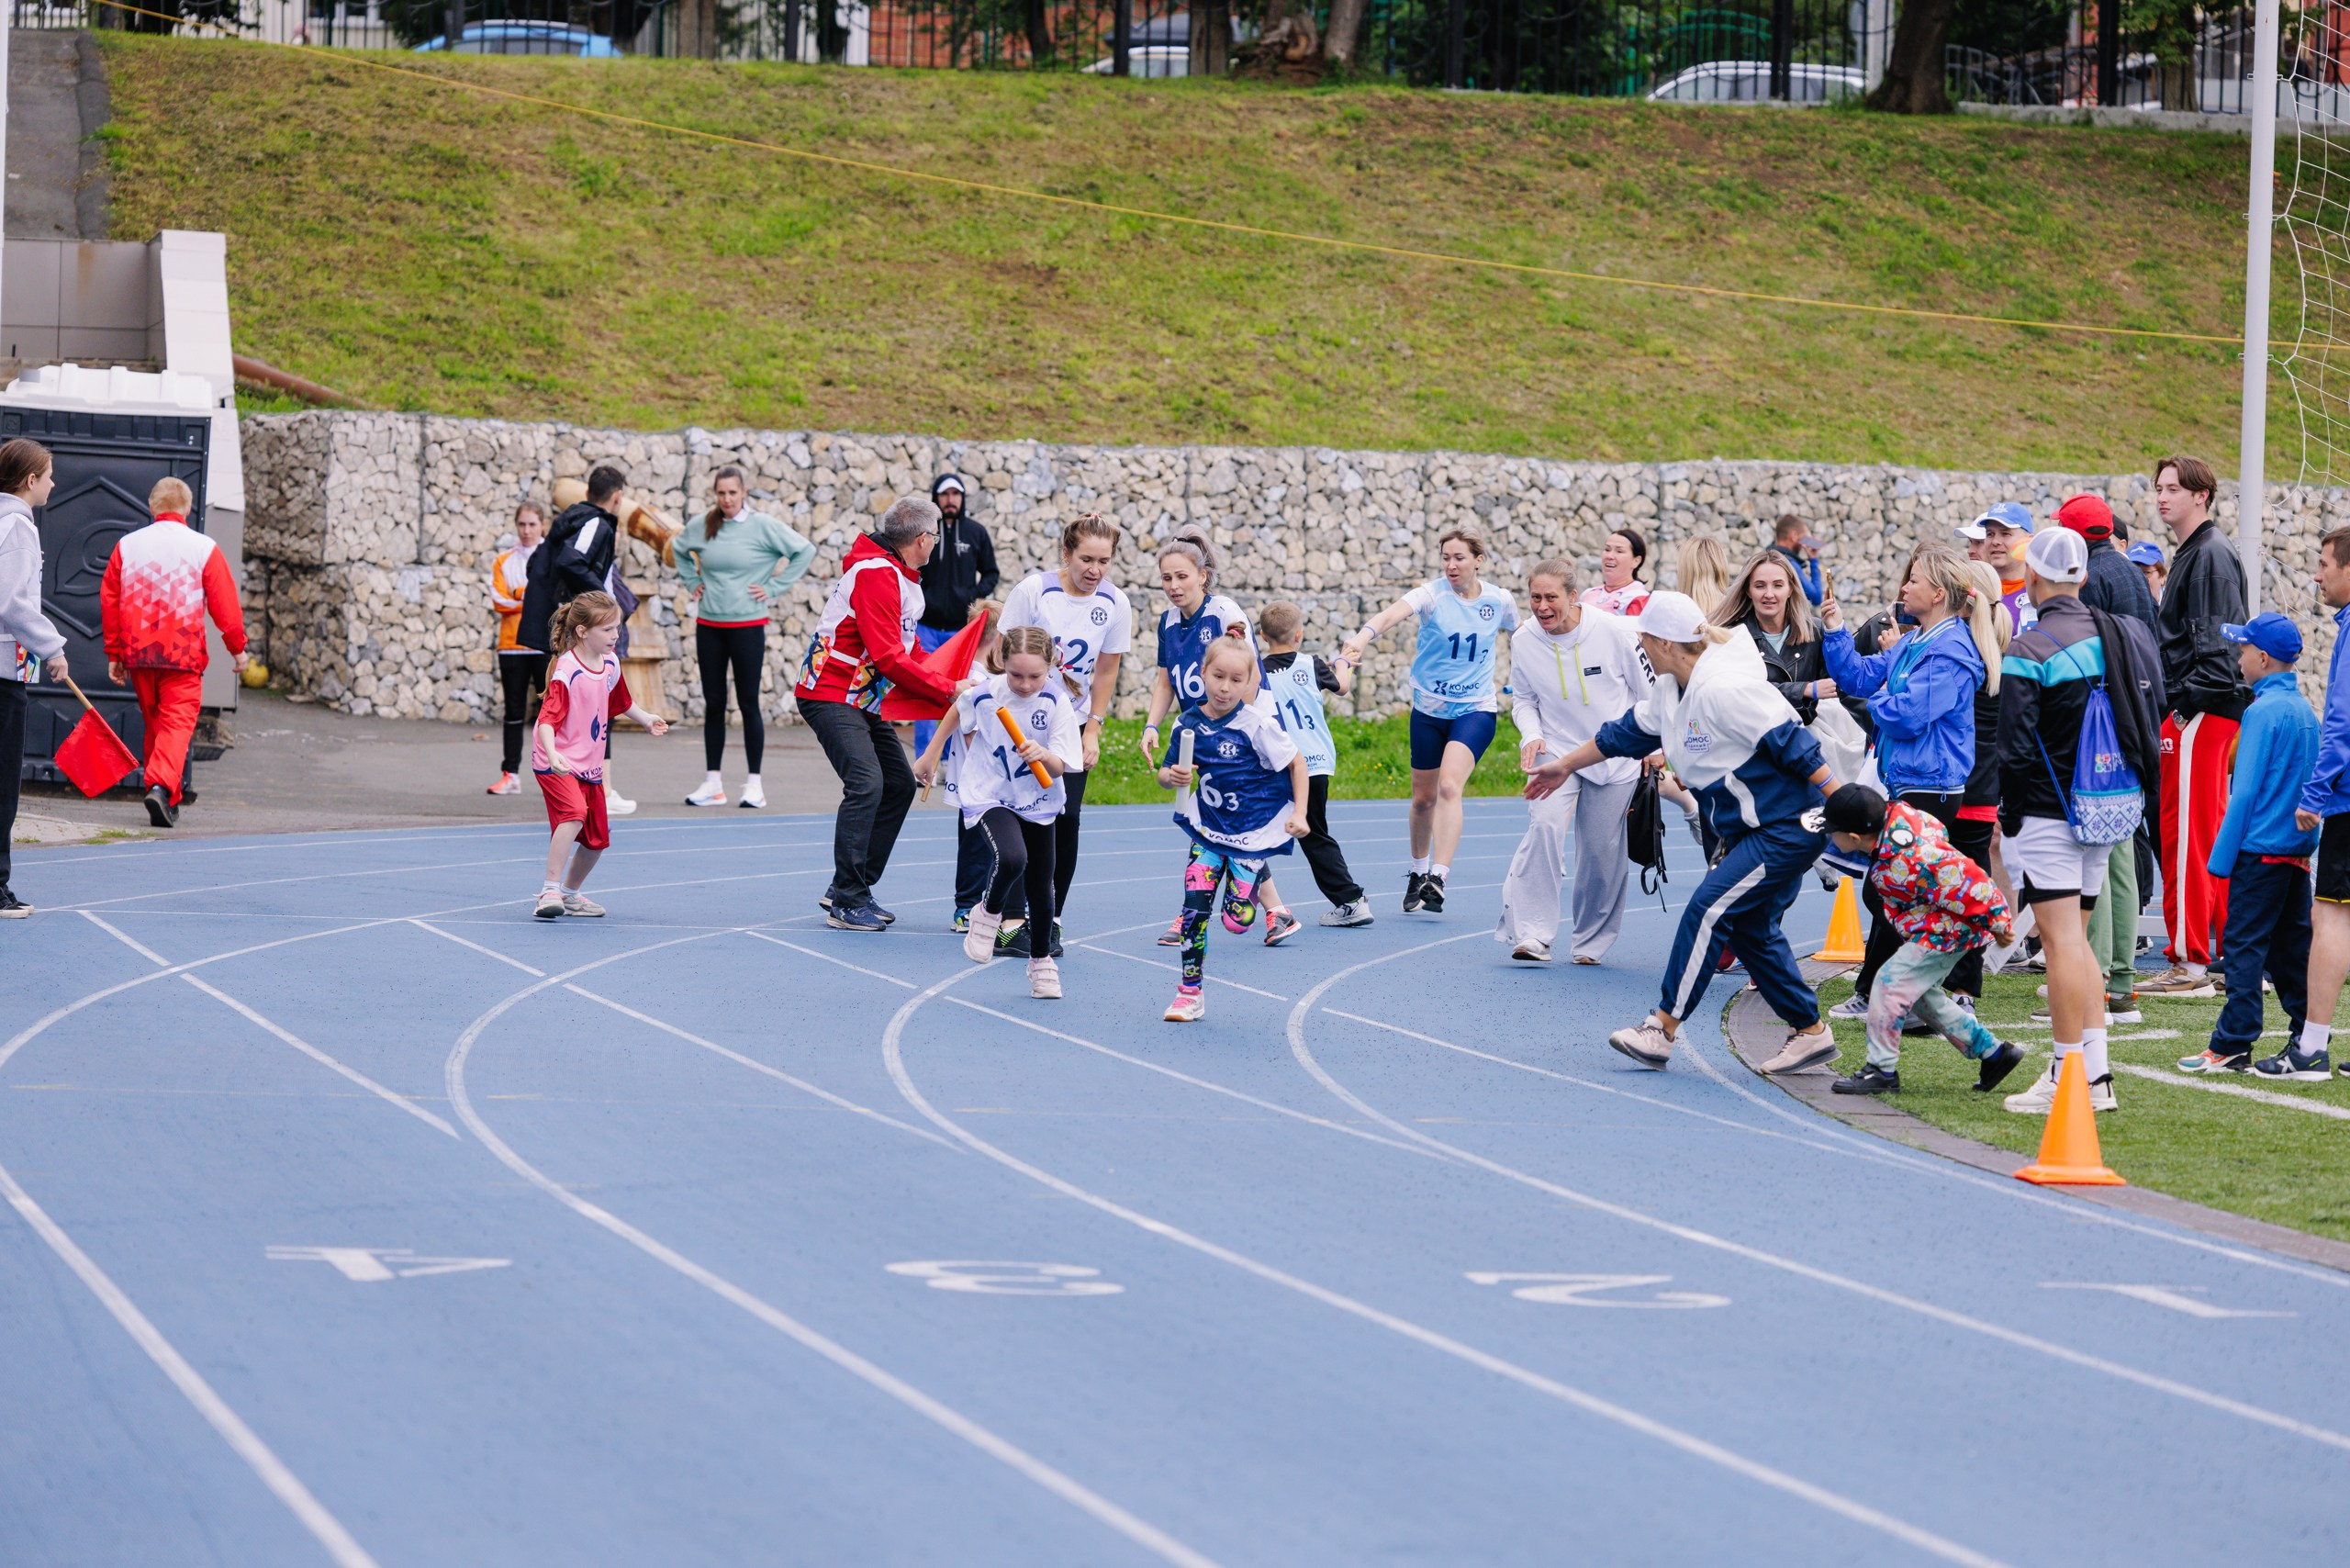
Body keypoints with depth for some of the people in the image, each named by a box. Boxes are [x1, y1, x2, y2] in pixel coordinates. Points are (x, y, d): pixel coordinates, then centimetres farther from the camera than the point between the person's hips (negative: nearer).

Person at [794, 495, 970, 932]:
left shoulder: (899, 577, 13)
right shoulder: (876, 574, -20)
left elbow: (905, 651, 16)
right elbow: (889, 658, -25)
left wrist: (950, 679, 1)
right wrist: (948, 691, -20)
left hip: (862, 701, 11)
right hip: (830, 696, -11)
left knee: (900, 785, 7)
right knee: (867, 784, -21)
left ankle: (847, 890, 13)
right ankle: (846, 903, -18)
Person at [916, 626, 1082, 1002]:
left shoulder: (1057, 701, -16)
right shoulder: (985, 693, -16)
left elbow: (1061, 767, -15)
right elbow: (956, 714, 8)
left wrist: (1043, 756, -37)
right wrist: (929, 756, 18)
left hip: (1038, 802, 2)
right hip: (990, 797, -2)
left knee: (1041, 886, 10)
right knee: (1012, 858, -29)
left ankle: (1041, 961, 32)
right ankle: (989, 915, 1)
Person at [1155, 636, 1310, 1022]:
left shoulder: (1257, 724, -19)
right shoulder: (1188, 724, -6)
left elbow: (1296, 762, -8)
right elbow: (1165, 774, 6)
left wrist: (1299, 813, -12)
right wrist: (1173, 776, -18)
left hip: (1255, 830, -3)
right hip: (1209, 828, 3)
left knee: (1235, 921, -5)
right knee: (1195, 906, -9)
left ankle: (1255, 877, 32)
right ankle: (1189, 993, 3)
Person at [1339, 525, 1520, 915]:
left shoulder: (1500, 601, -5)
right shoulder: (1432, 594, -12)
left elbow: (1516, 632, 19)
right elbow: (1394, 613, -33)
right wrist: (1364, 635, -53)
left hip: (1475, 710, -1)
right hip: (1428, 708, 1)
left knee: (1449, 786, -22)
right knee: (1423, 797, 13)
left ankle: (1437, 878, -26)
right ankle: (1418, 871, 37)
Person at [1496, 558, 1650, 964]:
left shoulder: (1614, 631, -13)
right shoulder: (1523, 641, -6)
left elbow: (1647, 691, 0)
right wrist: (1531, 735, -8)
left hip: (1616, 759, 0)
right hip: (1557, 751, 0)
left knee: (1603, 850, 2)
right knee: (1545, 825, -24)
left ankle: (1591, 942, 22)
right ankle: (1532, 934, -25)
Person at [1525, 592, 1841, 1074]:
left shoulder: (1723, 689, -24)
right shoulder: (1672, 688, 7)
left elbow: (1794, 746, -25)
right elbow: (1628, 731, 23)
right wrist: (1565, 765, 33)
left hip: (1789, 829, -10)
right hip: (1749, 829, 10)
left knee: (1708, 910, -12)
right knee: (1748, 927, 10)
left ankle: (1661, 1030, -8)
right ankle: (1811, 1031, 19)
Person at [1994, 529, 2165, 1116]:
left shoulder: (2028, 652, -14)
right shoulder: (2120, 637, 8)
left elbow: (2016, 747, -15)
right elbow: (2149, 720, 15)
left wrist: (2010, 817, -3)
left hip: (2049, 813, -7)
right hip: (2109, 814, 7)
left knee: (2061, 940, -7)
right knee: (2077, 940, 15)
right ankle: (2096, 1074, 14)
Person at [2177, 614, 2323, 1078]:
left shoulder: (2263, 712, -14)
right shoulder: (2305, 710, 10)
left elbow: (2245, 790, -15)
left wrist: (2222, 854, -11)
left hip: (2261, 848, -8)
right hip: (2299, 848, 8)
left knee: (2244, 944, -3)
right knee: (2293, 945, 10)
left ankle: (2232, 1044, -1)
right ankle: (2307, 1044, 8)